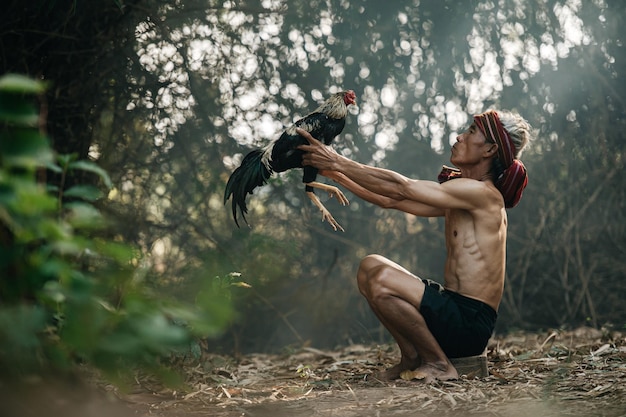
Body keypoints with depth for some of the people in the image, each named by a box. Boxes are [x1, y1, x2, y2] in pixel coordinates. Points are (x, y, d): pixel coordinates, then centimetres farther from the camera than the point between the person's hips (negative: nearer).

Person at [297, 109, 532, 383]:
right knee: (370, 267, 6)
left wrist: (339, 162, -10)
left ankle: (438, 364, -8)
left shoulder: (482, 193, -13)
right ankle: (412, 358, 6)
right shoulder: (459, 200, 16)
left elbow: (400, 188, -16)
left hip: (471, 324, -9)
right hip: (454, 312, 9)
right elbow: (391, 200, 17)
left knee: (382, 281, -25)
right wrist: (335, 173, 13)